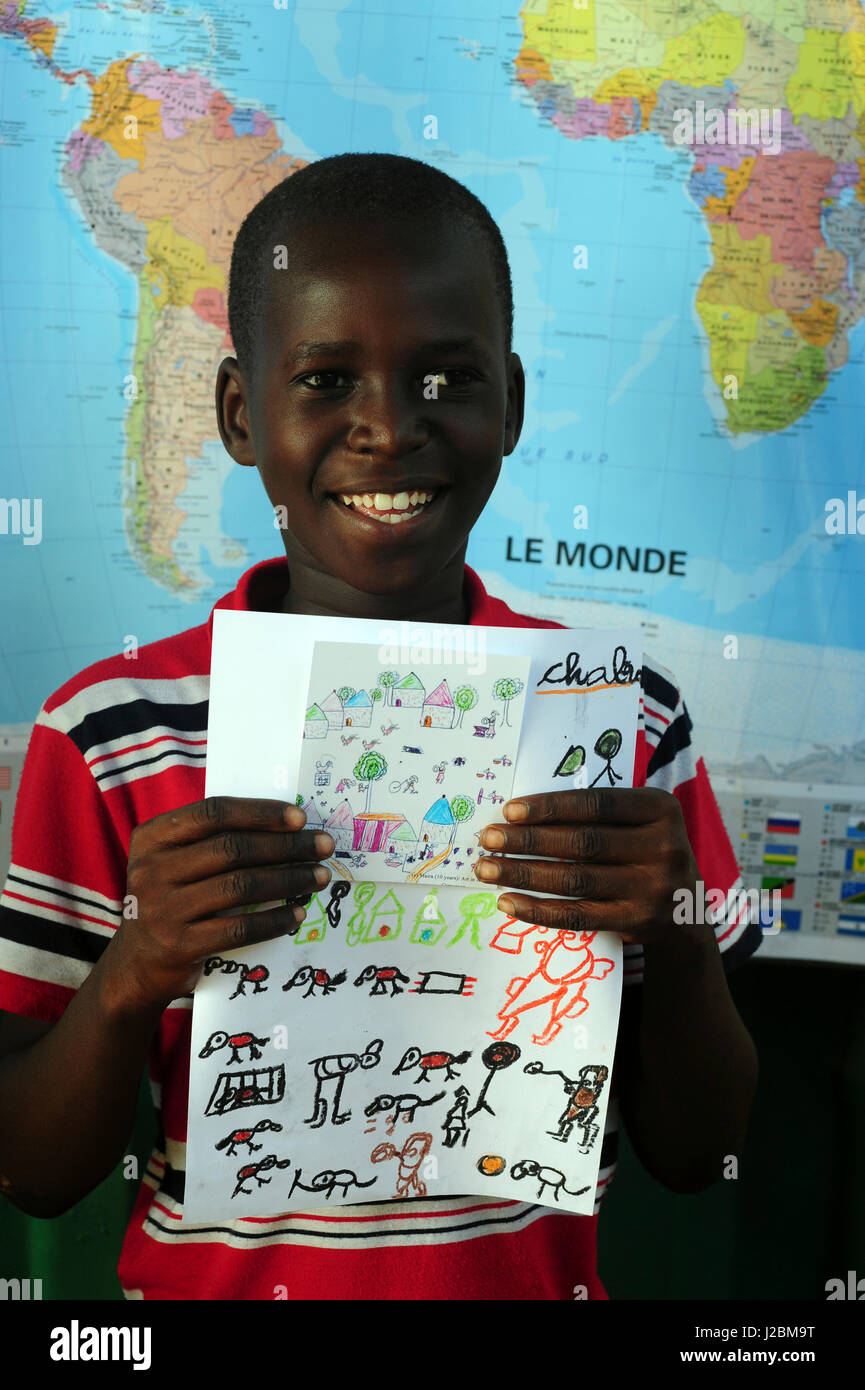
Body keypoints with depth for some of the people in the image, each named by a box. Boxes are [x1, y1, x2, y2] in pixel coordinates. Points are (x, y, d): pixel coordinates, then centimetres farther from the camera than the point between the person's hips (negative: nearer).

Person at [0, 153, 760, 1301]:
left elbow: (694, 1154, -2)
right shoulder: (110, 737, -10)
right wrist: (137, 976, -22)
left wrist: (675, 936, -20)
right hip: (211, 1273, 0)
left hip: (532, 1279, 1)